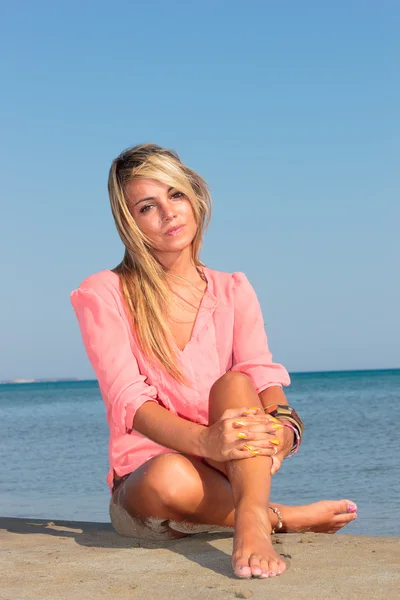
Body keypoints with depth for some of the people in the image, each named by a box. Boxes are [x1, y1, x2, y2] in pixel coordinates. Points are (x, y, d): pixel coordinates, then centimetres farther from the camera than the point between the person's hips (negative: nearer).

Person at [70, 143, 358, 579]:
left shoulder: (232, 292, 9)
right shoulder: (104, 295, -3)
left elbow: (264, 378, -6)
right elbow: (127, 398, -16)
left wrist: (282, 425, -31)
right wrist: (203, 440, -37)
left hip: (228, 473, 3)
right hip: (142, 486, -2)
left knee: (234, 383, -28)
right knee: (171, 479, -38)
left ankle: (251, 522, -47)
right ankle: (285, 518, -19)